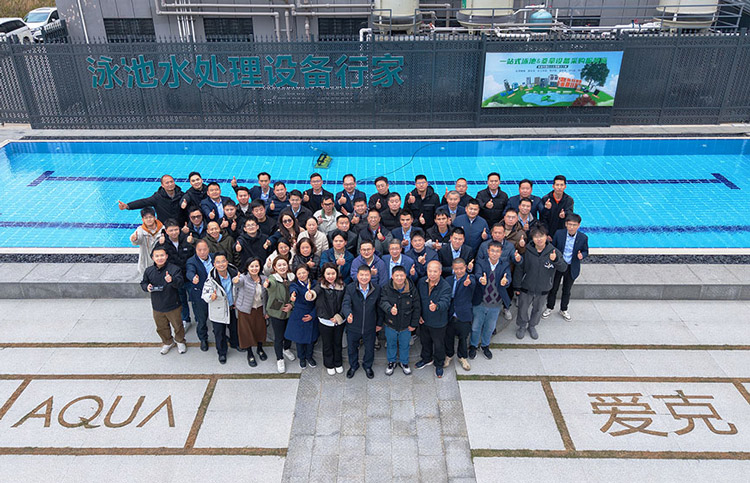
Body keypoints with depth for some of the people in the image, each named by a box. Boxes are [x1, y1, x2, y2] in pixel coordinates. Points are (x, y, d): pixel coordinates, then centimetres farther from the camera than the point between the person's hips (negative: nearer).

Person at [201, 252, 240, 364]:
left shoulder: (234, 273, -14)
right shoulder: (211, 279, -25)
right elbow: (205, 295, -26)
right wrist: (211, 297, -49)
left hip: (233, 308, 4)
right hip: (218, 311, -3)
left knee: (235, 328, 25)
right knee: (219, 333, 13)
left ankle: (235, 343, 54)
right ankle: (221, 352, 36)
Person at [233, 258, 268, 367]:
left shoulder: (263, 279, -4)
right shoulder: (244, 278, -17)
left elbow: (266, 296, 6)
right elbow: (239, 282, -43)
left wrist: (266, 311, 7)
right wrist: (236, 281, -67)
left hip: (259, 309, 4)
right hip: (246, 310, -3)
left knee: (260, 329, 16)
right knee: (247, 330, 7)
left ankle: (260, 349, 42)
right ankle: (250, 354, 28)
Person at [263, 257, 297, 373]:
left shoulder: (292, 277, -4)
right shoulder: (273, 278, -18)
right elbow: (272, 284, -44)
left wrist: (292, 304, -10)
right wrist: (267, 284, -68)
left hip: (290, 312, 4)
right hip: (276, 313, -4)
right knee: (279, 337, 4)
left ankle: (286, 349, 51)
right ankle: (279, 359, 25)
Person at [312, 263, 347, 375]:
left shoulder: (342, 286, -6)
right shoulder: (321, 285, -15)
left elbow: (345, 303, 0)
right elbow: (316, 290, -38)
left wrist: (339, 316, -9)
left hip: (339, 321, 2)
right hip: (325, 321, -2)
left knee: (338, 343, 21)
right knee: (327, 344, 16)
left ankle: (338, 363, 43)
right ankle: (329, 365, 38)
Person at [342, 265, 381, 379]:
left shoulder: (377, 288, -11)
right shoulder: (350, 288, -17)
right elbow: (346, 303, -27)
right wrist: (348, 314, -49)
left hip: (370, 327, 1)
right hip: (353, 326, 0)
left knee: (370, 349, 20)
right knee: (352, 348, 21)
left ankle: (368, 366, 49)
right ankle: (353, 366, 49)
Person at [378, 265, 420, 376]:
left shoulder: (412, 289, -17)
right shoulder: (386, 288, -17)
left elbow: (417, 308, -8)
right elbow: (383, 302, -25)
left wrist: (414, 324, -5)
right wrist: (390, 309, -48)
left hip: (406, 325, 0)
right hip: (390, 324, 0)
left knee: (404, 345, 20)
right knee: (391, 344, 21)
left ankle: (404, 362, 45)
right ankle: (392, 361, 45)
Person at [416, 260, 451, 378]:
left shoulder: (445, 287, -26)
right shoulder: (421, 282, -11)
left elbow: (445, 303, -40)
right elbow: (417, 299, 3)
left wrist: (436, 306, -61)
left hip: (438, 323, -4)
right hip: (423, 320, 4)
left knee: (439, 345, 15)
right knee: (425, 341, 26)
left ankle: (439, 365, 40)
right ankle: (426, 359, 52)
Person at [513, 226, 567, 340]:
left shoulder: (554, 251, -13)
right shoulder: (527, 251, -15)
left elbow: (564, 268, -19)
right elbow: (519, 269, -7)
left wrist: (556, 260, -39)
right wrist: (517, 286, -3)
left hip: (543, 290, 1)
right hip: (526, 289, -1)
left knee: (538, 310, 22)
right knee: (523, 309, 15)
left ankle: (532, 326, 46)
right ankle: (522, 326, 41)